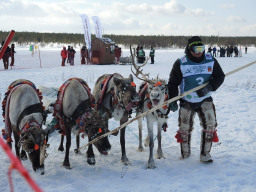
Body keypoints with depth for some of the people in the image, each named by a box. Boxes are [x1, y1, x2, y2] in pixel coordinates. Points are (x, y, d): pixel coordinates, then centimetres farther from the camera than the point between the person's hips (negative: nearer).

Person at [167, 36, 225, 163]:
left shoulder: (211, 60, -3)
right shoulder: (181, 63, -9)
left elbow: (220, 76, 1)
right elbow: (173, 83, -4)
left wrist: (209, 87, -17)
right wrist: (172, 100, -13)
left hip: (205, 99, 1)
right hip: (187, 101, -1)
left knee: (210, 124, -11)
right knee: (185, 128, 4)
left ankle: (205, 154, 2)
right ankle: (185, 154, 24)